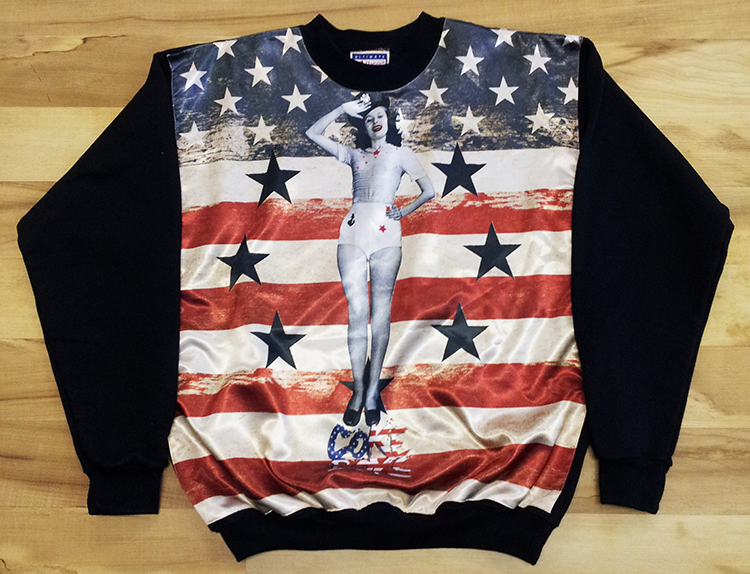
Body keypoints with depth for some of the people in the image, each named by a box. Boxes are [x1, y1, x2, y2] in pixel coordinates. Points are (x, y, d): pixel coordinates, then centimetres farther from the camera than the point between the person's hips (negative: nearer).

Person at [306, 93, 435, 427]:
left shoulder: (400, 154, 14)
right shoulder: (355, 155, 21)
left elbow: (429, 191, 5)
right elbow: (313, 133, 20)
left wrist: (404, 212, 7)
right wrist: (344, 109, 17)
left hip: (385, 234, -2)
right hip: (353, 233, 2)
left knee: (381, 314, -1)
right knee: (357, 313, -3)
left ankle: (372, 392, 4)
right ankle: (358, 390, 4)